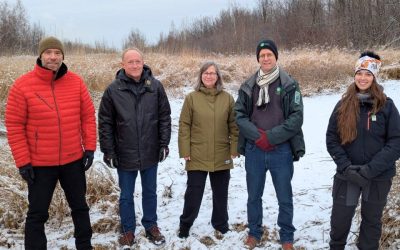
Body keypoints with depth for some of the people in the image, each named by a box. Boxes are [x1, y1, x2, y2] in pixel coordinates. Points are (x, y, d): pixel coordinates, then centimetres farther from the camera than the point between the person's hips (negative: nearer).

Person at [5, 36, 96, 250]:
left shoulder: (76, 82, -2)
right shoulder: (22, 85, -10)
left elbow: (88, 116, 4)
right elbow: (14, 125, -8)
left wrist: (89, 147, -1)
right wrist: (22, 161, -9)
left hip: (73, 160, 3)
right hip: (40, 164, -3)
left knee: (80, 207, 18)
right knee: (37, 214, 9)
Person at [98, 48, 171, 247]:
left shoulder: (155, 86, -3)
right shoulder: (113, 90, -7)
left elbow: (164, 117, 2)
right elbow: (105, 123, -4)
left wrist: (164, 144, -1)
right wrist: (108, 151, -6)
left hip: (150, 153, 1)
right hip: (125, 154, -1)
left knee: (150, 192, 17)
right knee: (126, 195, 13)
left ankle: (151, 226, 35)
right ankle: (128, 230, 31)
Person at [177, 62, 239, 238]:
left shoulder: (227, 98, 2)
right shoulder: (191, 98, -3)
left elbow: (234, 126, 4)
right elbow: (184, 126, -4)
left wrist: (234, 149, -2)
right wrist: (185, 151, -8)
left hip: (222, 157, 2)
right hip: (197, 157, -2)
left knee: (220, 193, 15)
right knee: (194, 193, 7)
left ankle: (220, 225, 32)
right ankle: (185, 224, 26)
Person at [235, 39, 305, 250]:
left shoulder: (290, 85, -2)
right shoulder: (248, 86, 6)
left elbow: (296, 118, -8)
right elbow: (240, 115, 2)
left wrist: (271, 137, -15)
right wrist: (257, 135, -13)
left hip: (281, 150, -2)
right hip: (254, 150, 2)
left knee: (285, 198, 8)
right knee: (254, 196, 14)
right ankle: (254, 233, 33)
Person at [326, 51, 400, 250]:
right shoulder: (343, 105, -1)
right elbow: (331, 139, -1)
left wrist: (370, 169, -18)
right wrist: (346, 166, -13)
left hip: (378, 177, -1)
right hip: (347, 175, 1)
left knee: (372, 219, 15)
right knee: (339, 219, 12)